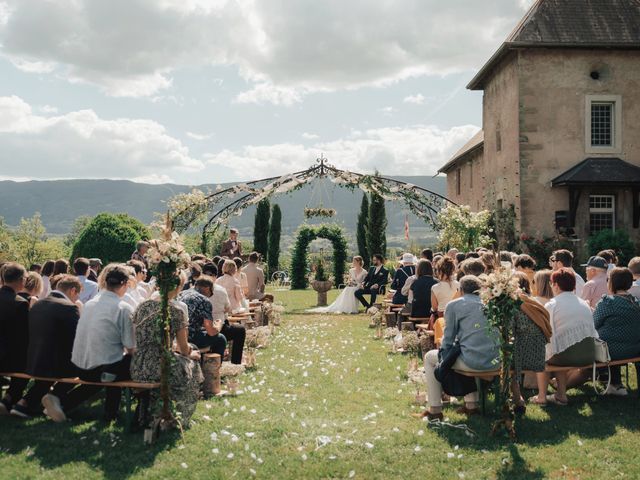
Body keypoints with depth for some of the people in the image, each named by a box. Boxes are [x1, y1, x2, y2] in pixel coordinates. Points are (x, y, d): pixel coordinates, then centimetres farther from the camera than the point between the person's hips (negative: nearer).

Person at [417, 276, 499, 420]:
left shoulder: (454, 305, 0)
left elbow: (448, 339, 2)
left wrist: (444, 351, 22)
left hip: (473, 362, -6)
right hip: (494, 361, 6)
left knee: (429, 358, 17)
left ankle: (435, 410, 16)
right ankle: (471, 404, 36)